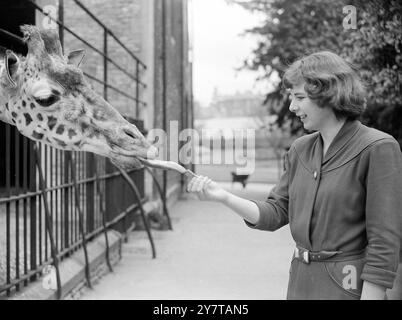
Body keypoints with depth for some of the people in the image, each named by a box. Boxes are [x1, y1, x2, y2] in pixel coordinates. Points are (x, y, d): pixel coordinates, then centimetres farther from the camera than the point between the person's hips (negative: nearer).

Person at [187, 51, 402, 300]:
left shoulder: (378, 148, -13)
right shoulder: (300, 149, 6)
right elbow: (276, 213, 4)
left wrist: (370, 295, -17)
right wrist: (224, 197, -8)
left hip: (348, 287, -5)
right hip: (301, 281, 6)